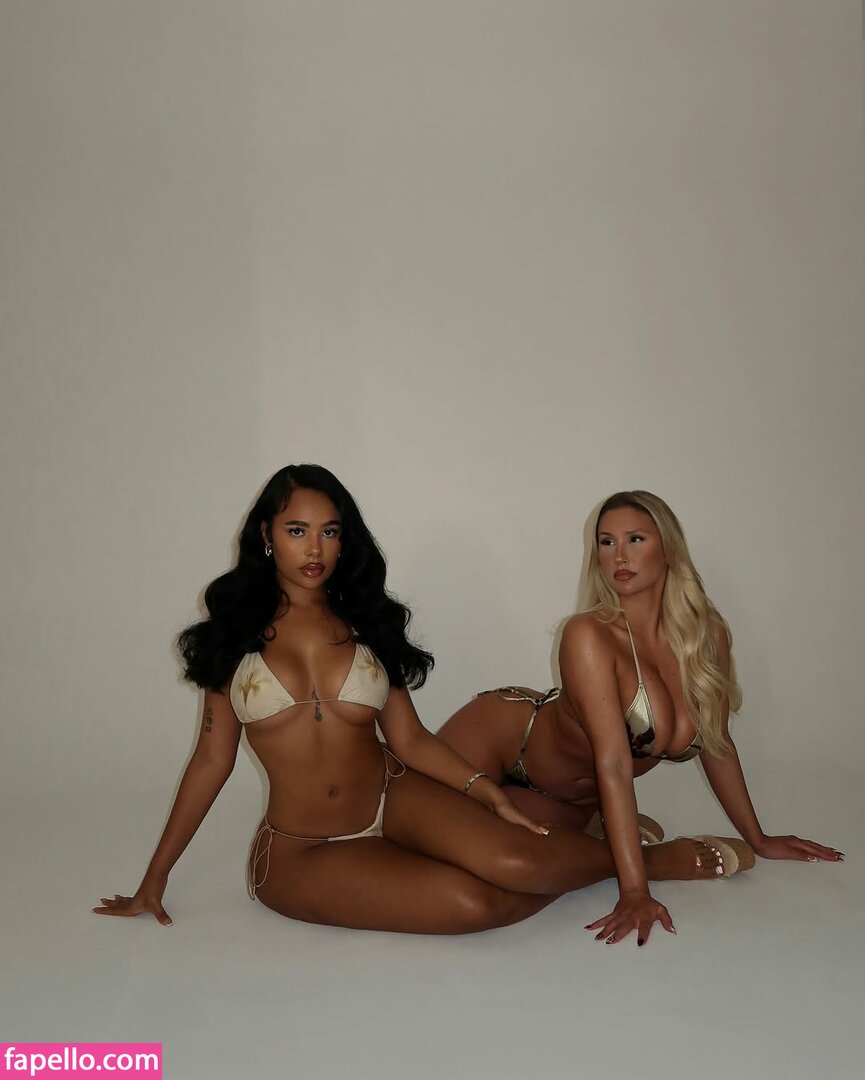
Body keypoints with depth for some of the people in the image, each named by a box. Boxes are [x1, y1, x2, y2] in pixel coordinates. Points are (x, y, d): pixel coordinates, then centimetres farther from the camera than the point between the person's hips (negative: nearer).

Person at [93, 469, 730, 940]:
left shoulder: (366, 623, 5)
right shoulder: (235, 636, 0)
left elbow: (409, 739, 3)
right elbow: (213, 760, 3)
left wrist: (488, 792, -11)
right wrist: (154, 880, 4)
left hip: (392, 797, 2)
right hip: (303, 852, -2)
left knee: (515, 862, -28)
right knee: (470, 902, -26)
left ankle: (630, 850, 2)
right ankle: (639, 860, -2)